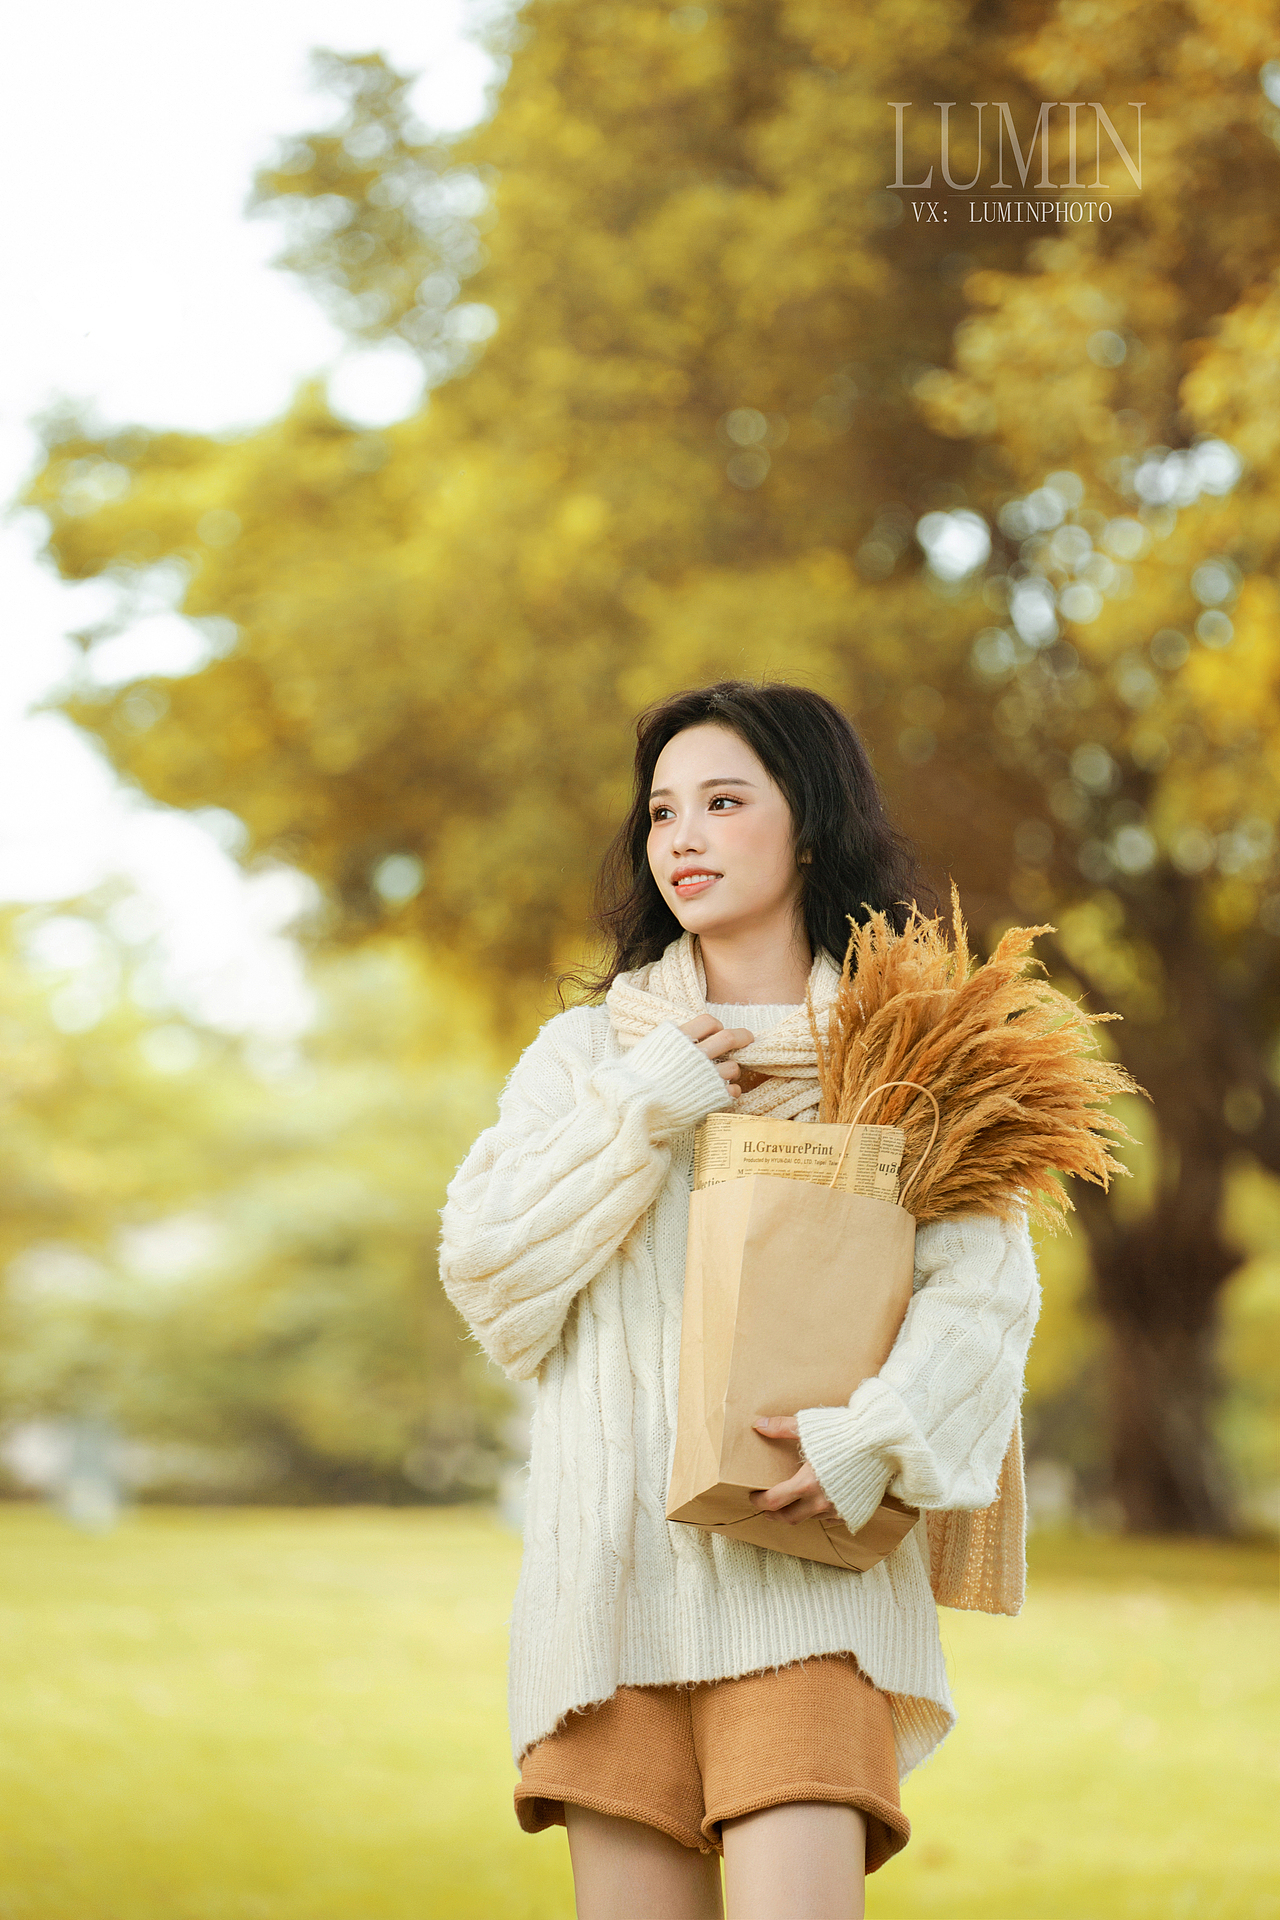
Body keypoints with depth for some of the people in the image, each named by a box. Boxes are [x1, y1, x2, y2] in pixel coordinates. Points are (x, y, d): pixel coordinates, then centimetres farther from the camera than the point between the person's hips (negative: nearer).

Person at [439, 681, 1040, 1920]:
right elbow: (484, 1270, 5)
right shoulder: (586, 1052, 16)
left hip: (809, 1556, -2)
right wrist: (640, 1113, -3)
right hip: (615, 1567, 2)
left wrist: (879, 1432, -19)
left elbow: (984, 1288, -3)